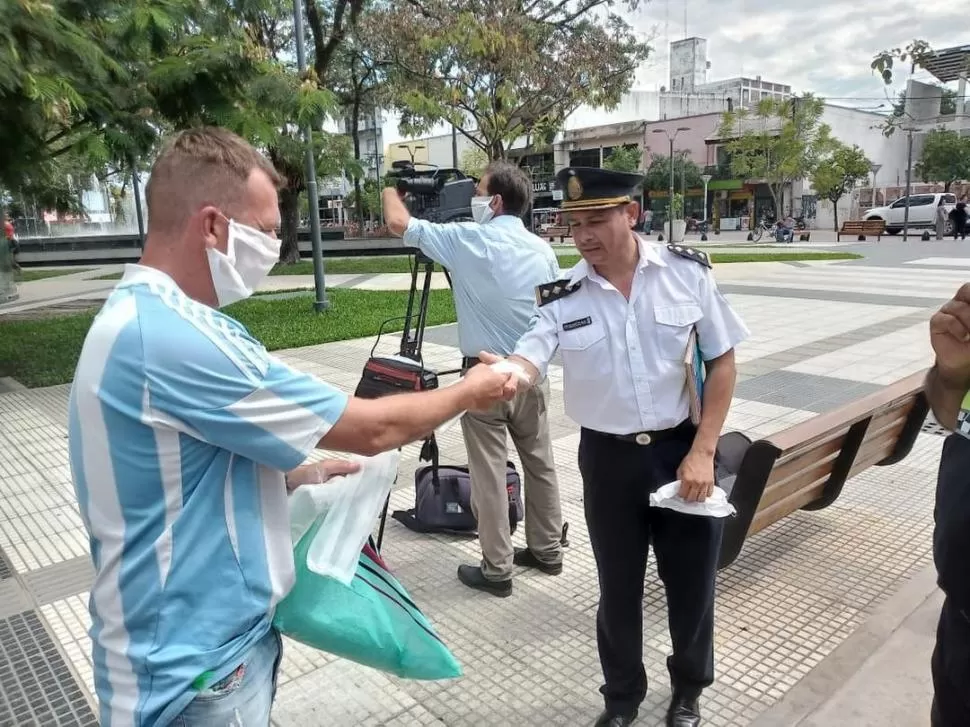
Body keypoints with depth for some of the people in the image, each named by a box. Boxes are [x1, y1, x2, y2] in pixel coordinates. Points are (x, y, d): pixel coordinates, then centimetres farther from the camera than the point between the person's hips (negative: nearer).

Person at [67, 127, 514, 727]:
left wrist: (299, 476, 1)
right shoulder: (173, 335, -29)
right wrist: (470, 392, -7)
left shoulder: (139, 317, 4)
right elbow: (370, 428, -23)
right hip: (193, 671, -9)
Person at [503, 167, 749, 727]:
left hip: (682, 448, 0)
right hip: (608, 457, 1)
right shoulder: (562, 297, -7)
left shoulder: (687, 271, -8)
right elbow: (528, 357, -21)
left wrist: (702, 452, -8)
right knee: (618, 587, 16)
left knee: (692, 580, 15)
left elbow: (723, 362, -3)